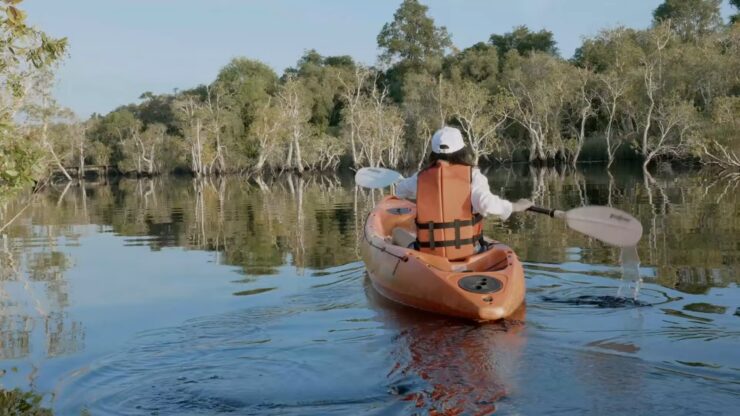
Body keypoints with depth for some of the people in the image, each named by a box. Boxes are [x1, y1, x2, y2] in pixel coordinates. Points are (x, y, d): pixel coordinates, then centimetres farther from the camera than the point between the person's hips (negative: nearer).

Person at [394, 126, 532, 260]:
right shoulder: (472, 175, -6)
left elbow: (400, 190, 23)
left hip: (429, 253, 1)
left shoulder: (422, 177, 3)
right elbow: (486, 203, -21)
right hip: (466, 252, -1)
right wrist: (516, 206, -6)